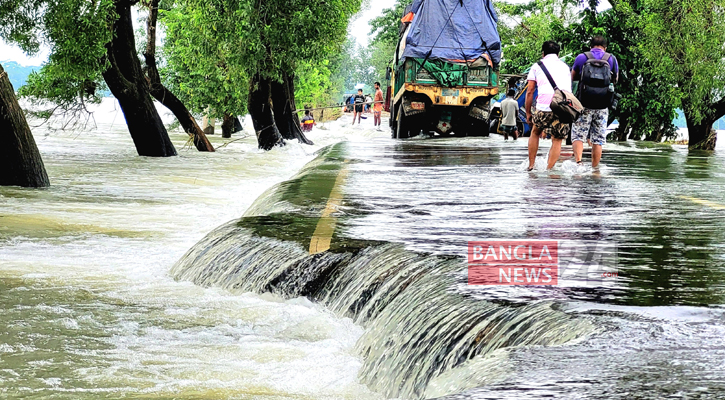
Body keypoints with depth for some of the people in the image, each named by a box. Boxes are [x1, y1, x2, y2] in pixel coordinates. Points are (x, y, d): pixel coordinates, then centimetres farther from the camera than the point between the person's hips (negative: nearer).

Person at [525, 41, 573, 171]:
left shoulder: (537, 66, 17)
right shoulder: (565, 67, 26)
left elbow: (529, 92, 13)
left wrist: (528, 113, 20)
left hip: (545, 107, -1)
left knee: (535, 133, 23)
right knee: (557, 140, 13)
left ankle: (531, 166, 21)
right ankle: (549, 169, 2)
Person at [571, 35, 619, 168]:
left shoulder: (582, 58, 2)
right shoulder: (612, 59, 5)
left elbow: (572, 77, 14)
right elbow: (615, 79, 20)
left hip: (584, 105, -1)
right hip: (602, 107, 1)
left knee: (578, 136, 3)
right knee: (598, 140, 8)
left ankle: (578, 161, -19)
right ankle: (595, 169, 7)